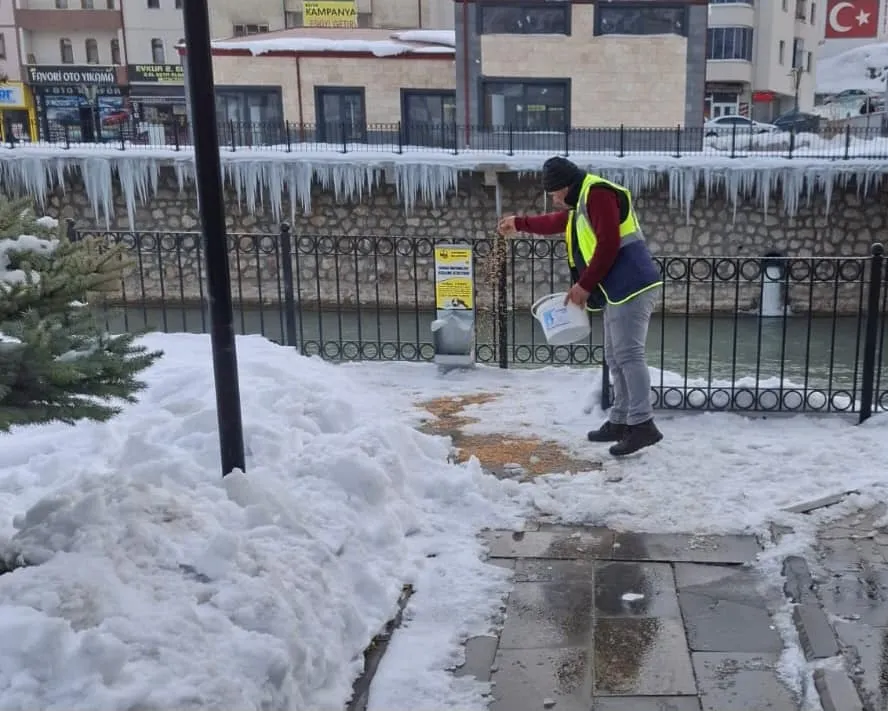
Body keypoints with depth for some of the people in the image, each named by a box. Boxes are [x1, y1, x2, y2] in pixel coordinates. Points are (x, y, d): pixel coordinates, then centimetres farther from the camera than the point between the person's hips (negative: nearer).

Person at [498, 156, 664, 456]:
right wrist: (519, 223, 51)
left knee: (628, 355, -14)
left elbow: (608, 245, -19)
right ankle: (620, 421, 16)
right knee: (616, 357, 11)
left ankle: (642, 424, -16)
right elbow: (556, 221, 43)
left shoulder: (597, 194, -10)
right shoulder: (582, 201, 23)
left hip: (631, 286, -11)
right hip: (620, 289, 11)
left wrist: (585, 285, -14)